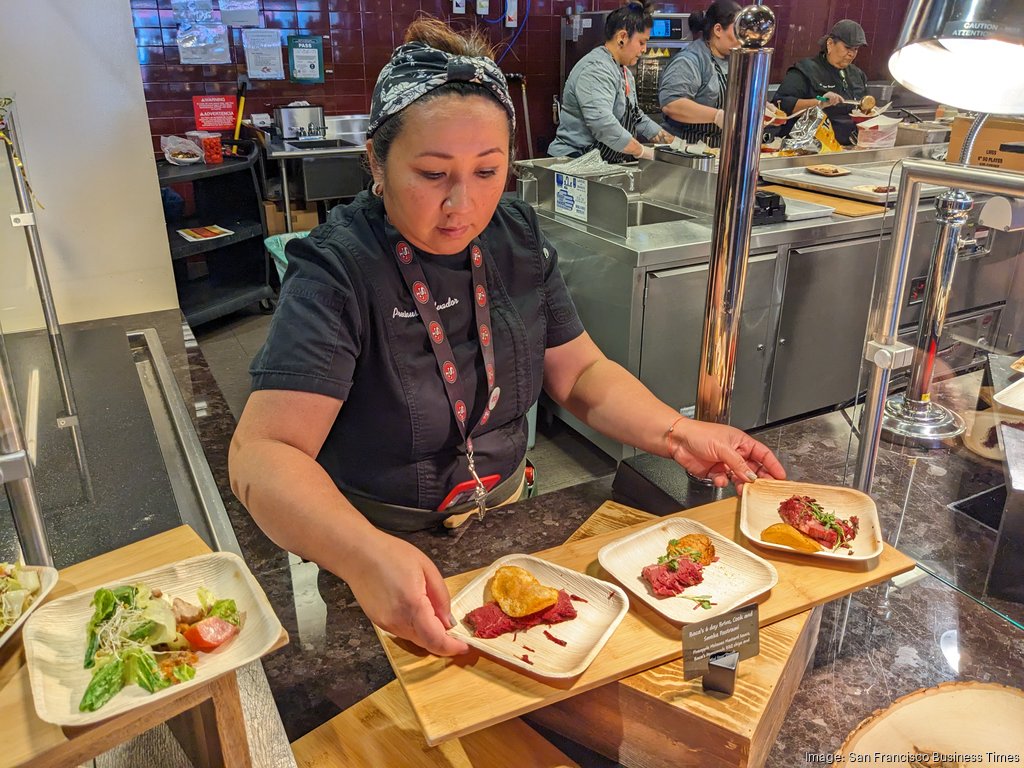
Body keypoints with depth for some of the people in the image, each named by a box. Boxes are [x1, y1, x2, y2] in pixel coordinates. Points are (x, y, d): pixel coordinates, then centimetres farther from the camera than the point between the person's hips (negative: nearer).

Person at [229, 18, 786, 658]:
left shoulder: (520, 239, -6)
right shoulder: (337, 272, -24)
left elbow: (581, 373, 0)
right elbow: (263, 452, -32)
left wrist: (678, 434, -16)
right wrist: (366, 555, -49)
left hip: (502, 511, 5)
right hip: (372, 537, -4)